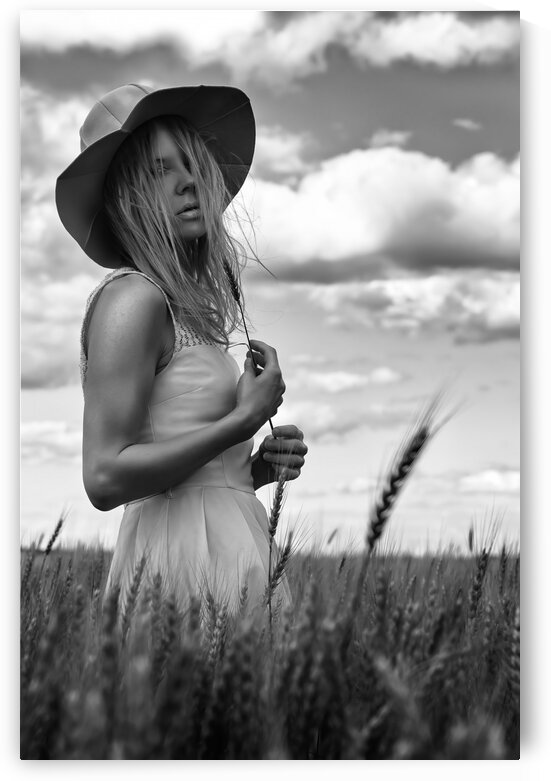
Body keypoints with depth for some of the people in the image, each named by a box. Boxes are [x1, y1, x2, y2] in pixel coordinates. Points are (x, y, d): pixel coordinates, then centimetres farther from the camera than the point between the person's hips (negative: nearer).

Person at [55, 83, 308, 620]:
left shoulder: (187, 307, 16)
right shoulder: (130, 299, -11)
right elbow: (105, 478, -20)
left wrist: (256, 468, 5)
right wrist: (245, 420, -14)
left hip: (228, 546, 9)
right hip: (184, 556, -9)